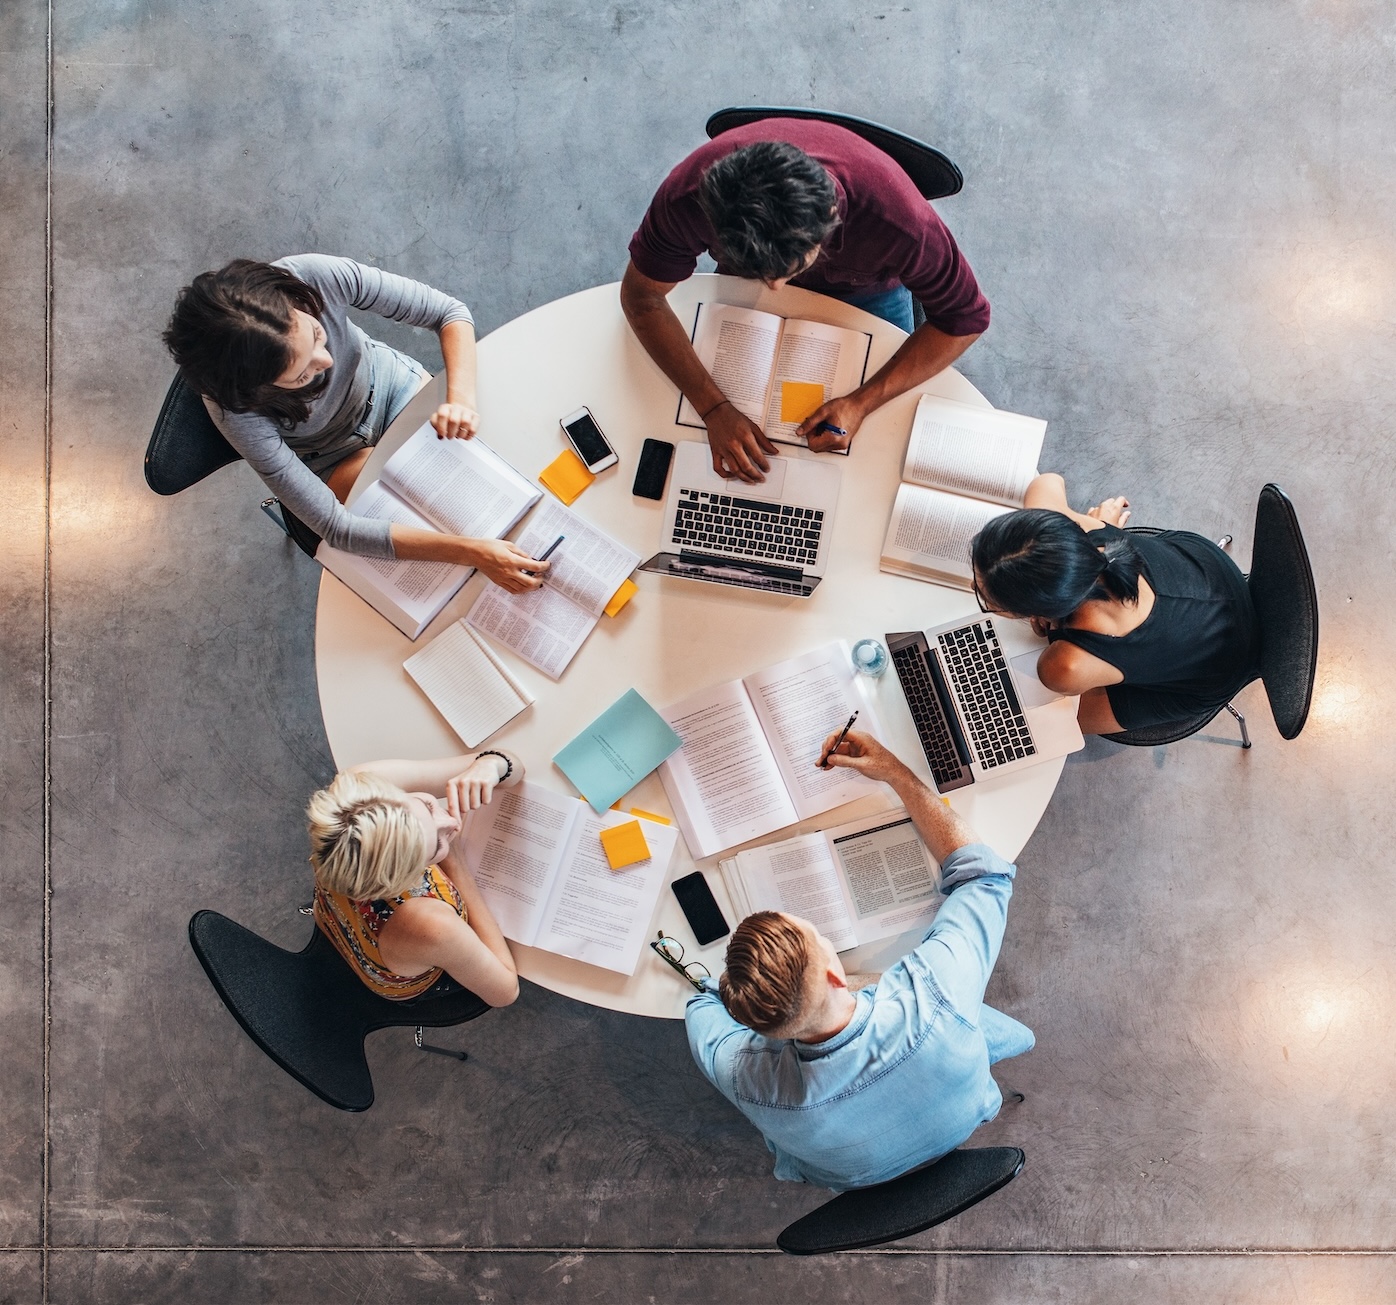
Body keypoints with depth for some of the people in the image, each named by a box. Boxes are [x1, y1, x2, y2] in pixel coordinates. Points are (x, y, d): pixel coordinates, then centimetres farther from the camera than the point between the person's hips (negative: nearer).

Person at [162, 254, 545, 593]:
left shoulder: (316, 276, -36)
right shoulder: (237, 410, -39)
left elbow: (449, 311, -24)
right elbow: (336, 528, -37)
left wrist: (461, 398, -43)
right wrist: (471, 552, -45)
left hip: (386, 380, 3)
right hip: (333, 455, -2)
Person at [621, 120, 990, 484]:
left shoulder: (896, 217, -45)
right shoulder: (689, 195, -42)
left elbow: (965, 317, -29)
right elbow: (641, 296, -27)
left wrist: (861, 403, -39)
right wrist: (714, 409, -38)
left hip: (865, 290, -1)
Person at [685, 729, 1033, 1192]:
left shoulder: (748, 1080, -43)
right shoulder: (933, 997, -48)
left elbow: (704, 1003, -15)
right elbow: (985, 873, -27)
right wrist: (895, 772, -26)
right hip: (960, 1129, 0)